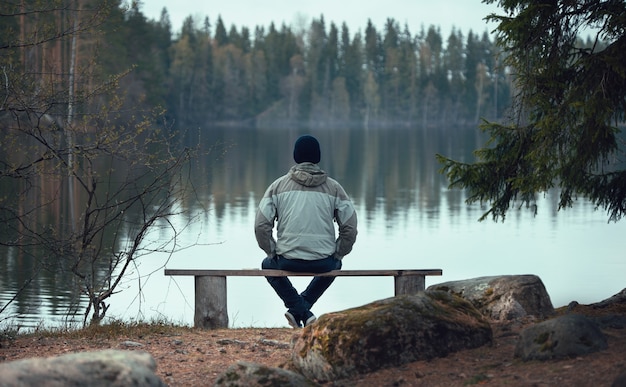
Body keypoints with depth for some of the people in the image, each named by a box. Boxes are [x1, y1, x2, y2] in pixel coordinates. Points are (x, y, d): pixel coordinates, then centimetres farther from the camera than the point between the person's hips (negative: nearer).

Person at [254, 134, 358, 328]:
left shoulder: (278, 185, 2)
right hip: (324, 263, 1)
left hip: (288, 261, -1)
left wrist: (273, 252, 11)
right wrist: (337, 255, 14)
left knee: (268, 265, 34)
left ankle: (301, 311, 13)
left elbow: (261, 226, -3)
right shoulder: (334, 188, 3)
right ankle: (302, 309, 24)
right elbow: (350, 228, 1)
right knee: (335, 265, 38)